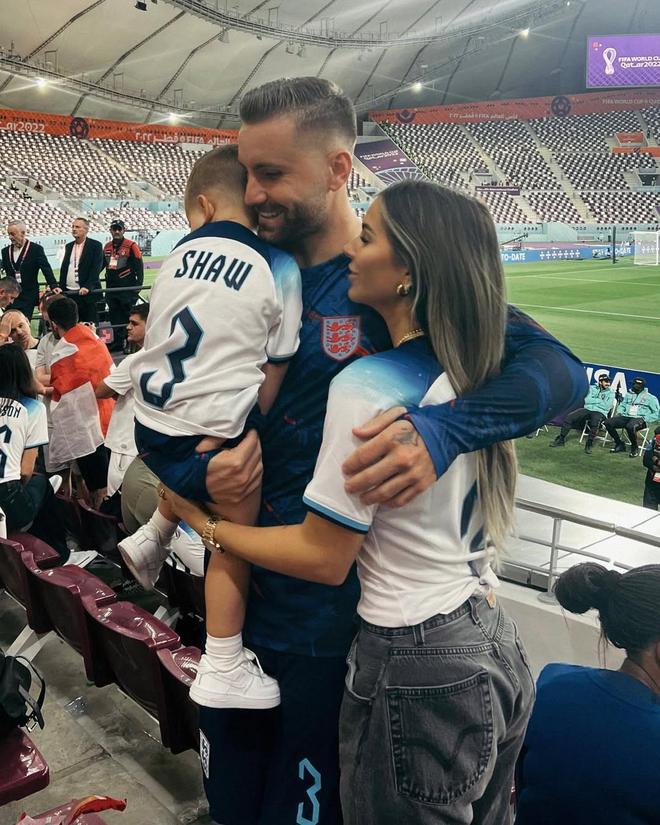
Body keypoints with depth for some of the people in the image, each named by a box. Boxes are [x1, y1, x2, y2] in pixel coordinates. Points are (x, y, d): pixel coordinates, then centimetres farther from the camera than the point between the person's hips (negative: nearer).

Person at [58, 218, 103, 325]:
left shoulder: (95, 245, -1)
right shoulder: (69, 246, 17)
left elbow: (96, 268, -10)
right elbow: (63, 269, 19)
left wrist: (87, 287, -21)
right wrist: (61, 288, 9)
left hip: (87, 293, -5)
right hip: (68, 293, 5)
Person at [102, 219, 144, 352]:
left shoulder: (131, 246, -6)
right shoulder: (107, 247, 13)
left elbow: (139, 267, -7)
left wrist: (138, 285, -10)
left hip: (127, 289, -6)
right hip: (111, 288, 6)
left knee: (128, 316, -3)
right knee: (114, 317, 10)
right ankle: (118, 343, 18)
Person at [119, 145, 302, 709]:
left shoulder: (183, 252, 5)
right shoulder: (279, 267, -8)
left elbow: (162, 335, 12)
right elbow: (275, 370, -7)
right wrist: (249, 433, 5)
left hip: (150, 420, 6)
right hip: (210, 429, -6)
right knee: (234, 539, 10)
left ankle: (151, 540, 42)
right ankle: (224, 670, 19)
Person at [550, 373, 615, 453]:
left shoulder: (610, 392, 5)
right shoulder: (592, 388, 13)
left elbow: (607, 406, -9)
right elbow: (587, 400, -1)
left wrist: (593, 401, -4)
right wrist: (600, 400, -5)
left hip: (600, 412, -4)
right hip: (587, 409, 4)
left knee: (594, 424, -39)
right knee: (569, 417, -16)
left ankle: (589, 445, -24)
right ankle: (561, 439, -6)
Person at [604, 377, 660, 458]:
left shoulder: (651, 398, 6)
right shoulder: (629, 394, 22)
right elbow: (622, 405, 30)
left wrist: (644, 420, -13)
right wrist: (619, 413, 7)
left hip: (639, 419, -6)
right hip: (625, 416, 6)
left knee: (630, 426, -41)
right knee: (608, 422, -18)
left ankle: (634, 448, -14)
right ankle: (619, 444, -1)